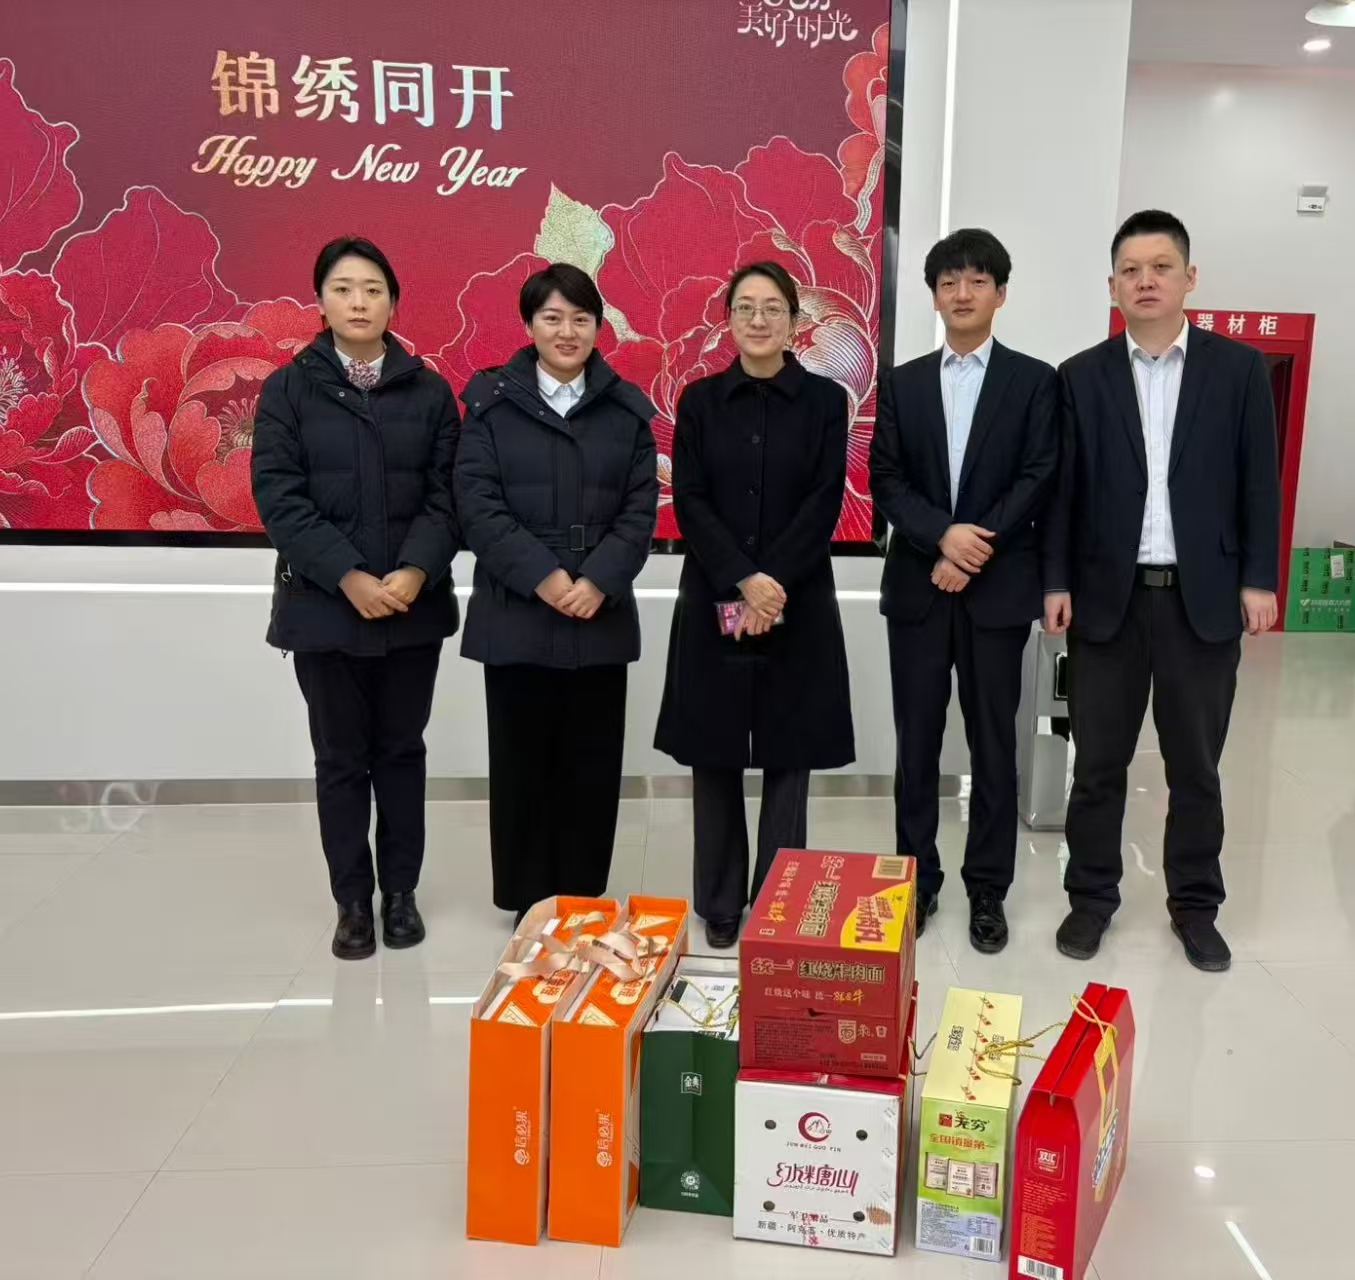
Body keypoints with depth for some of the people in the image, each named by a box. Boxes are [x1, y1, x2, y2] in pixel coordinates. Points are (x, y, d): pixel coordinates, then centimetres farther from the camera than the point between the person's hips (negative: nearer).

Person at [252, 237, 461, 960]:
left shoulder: (428, 390, 4)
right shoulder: (289, 389, 1)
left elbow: (447, 493, 0)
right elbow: (278, 496, -7)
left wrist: (417, 571, -16)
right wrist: (349, 578, -17)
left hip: (413, 606, 1)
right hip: (325, 607, -1)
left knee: (401, 751, 11)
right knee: (341, 759, 7)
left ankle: (401, 891, 24)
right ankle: (352, 901, 20)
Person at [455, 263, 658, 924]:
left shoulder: (627, 407, 8)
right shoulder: (491, 401, 2)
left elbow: (640, 507, 3)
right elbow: (477, 503, -5)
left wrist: (600, 581, -12)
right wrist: (542, 577, -15)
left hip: (602, 616, 2)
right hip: (516, 616, -1)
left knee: (593, 766, 7)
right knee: (521, 763, 6)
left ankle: (584, 904, 22)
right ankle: (527, 907, 20)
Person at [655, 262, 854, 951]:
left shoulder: (824, 399, 4)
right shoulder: (700, 401, 6)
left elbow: (825, 502, -4)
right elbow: (689, 503, -2)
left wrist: (774, 584, -15)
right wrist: (745, 580, -15)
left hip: (799, 602, -1)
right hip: (713, 599, 1)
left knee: (787, 756, 4)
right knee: (713, 756, 5)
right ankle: (719, 905, 19)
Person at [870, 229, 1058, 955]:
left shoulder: (1033, 380, 4)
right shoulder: (902, 383, 9)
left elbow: (1039, 481, -4)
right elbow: (885, 482, 1)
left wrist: (977, 549, -13)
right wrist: (942, 536, -15)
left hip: (999, 588, -1)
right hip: (917, 586, 2)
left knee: (993, 745, 6)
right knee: (917, 743, 7)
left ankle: (988, 891, 18)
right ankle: (916, 879, 20)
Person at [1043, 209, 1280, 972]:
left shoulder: (1239, 368, 4)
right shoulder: (1083, 376, 4)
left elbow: (1259, 483, 3)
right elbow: (1064, 489, 3)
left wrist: (1259, 579, -4)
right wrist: (1057, 582, -2)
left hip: (1204, 597, 0)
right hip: (1109, 595, 0)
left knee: (1196, 766, 10)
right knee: (1098, 763, 7)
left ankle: (1195, 905, 25)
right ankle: (1092, 897, 22)